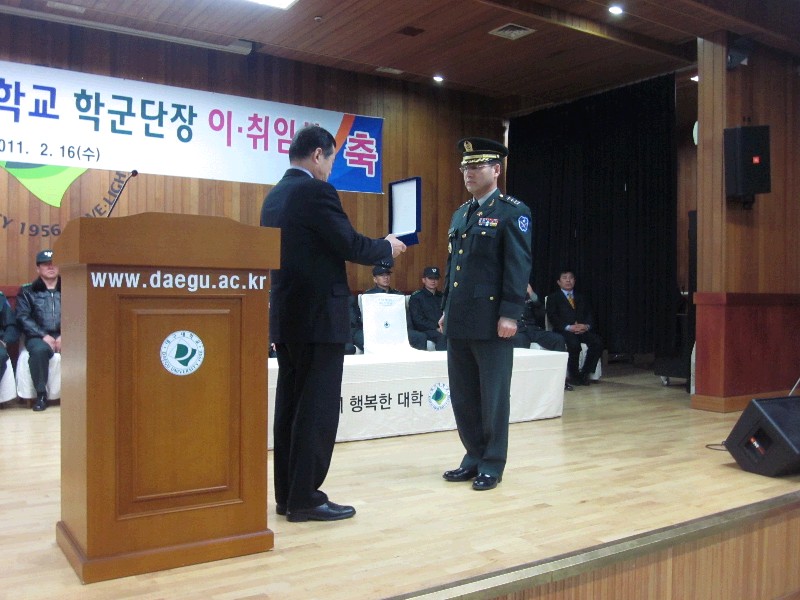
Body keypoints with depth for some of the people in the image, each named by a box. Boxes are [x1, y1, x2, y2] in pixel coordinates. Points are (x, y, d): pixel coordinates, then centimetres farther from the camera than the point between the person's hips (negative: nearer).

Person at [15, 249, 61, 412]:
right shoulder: (27, 291, 16)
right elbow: (22, 317, 4)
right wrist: (43, 336, -11)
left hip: (65, 336, 0)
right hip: (39, 337, 0)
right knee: (39, 350, -35)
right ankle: (41, 394, -19)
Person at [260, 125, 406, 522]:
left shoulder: (274, 197, 14)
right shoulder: (317, 192, -13)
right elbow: (351, 246, -15)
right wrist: (388, 247, 3)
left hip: (286, 316, 9)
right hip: (319, 317, -9)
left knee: (290, 404, 12)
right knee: (317, 409, -2)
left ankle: (286, 493, 19)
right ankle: (305, 498, 4)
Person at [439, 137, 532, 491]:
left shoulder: (513, 212, -4)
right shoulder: (459, 215, 18)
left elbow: (519, 266, -11)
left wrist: (510, 314, -18)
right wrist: (447, 310, 17)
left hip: (491, 321, -7)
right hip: (459, 322, 7)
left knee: (493, 396, 3)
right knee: (462, 395, 11)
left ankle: (492, 465, 14)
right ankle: (474, 458, 24)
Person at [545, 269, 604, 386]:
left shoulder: (582, 298, 26)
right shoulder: (553, 298, 13)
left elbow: (589, 316, 15)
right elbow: (552, 318, -2)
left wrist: (587, 326, -10)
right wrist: (569, 327, -17)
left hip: (583, 330, 4)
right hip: (563, 331, -4)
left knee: (598, 341, -26)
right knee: (574, 343, -35)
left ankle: (585, 373, -15)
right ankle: (574, 375, -16)